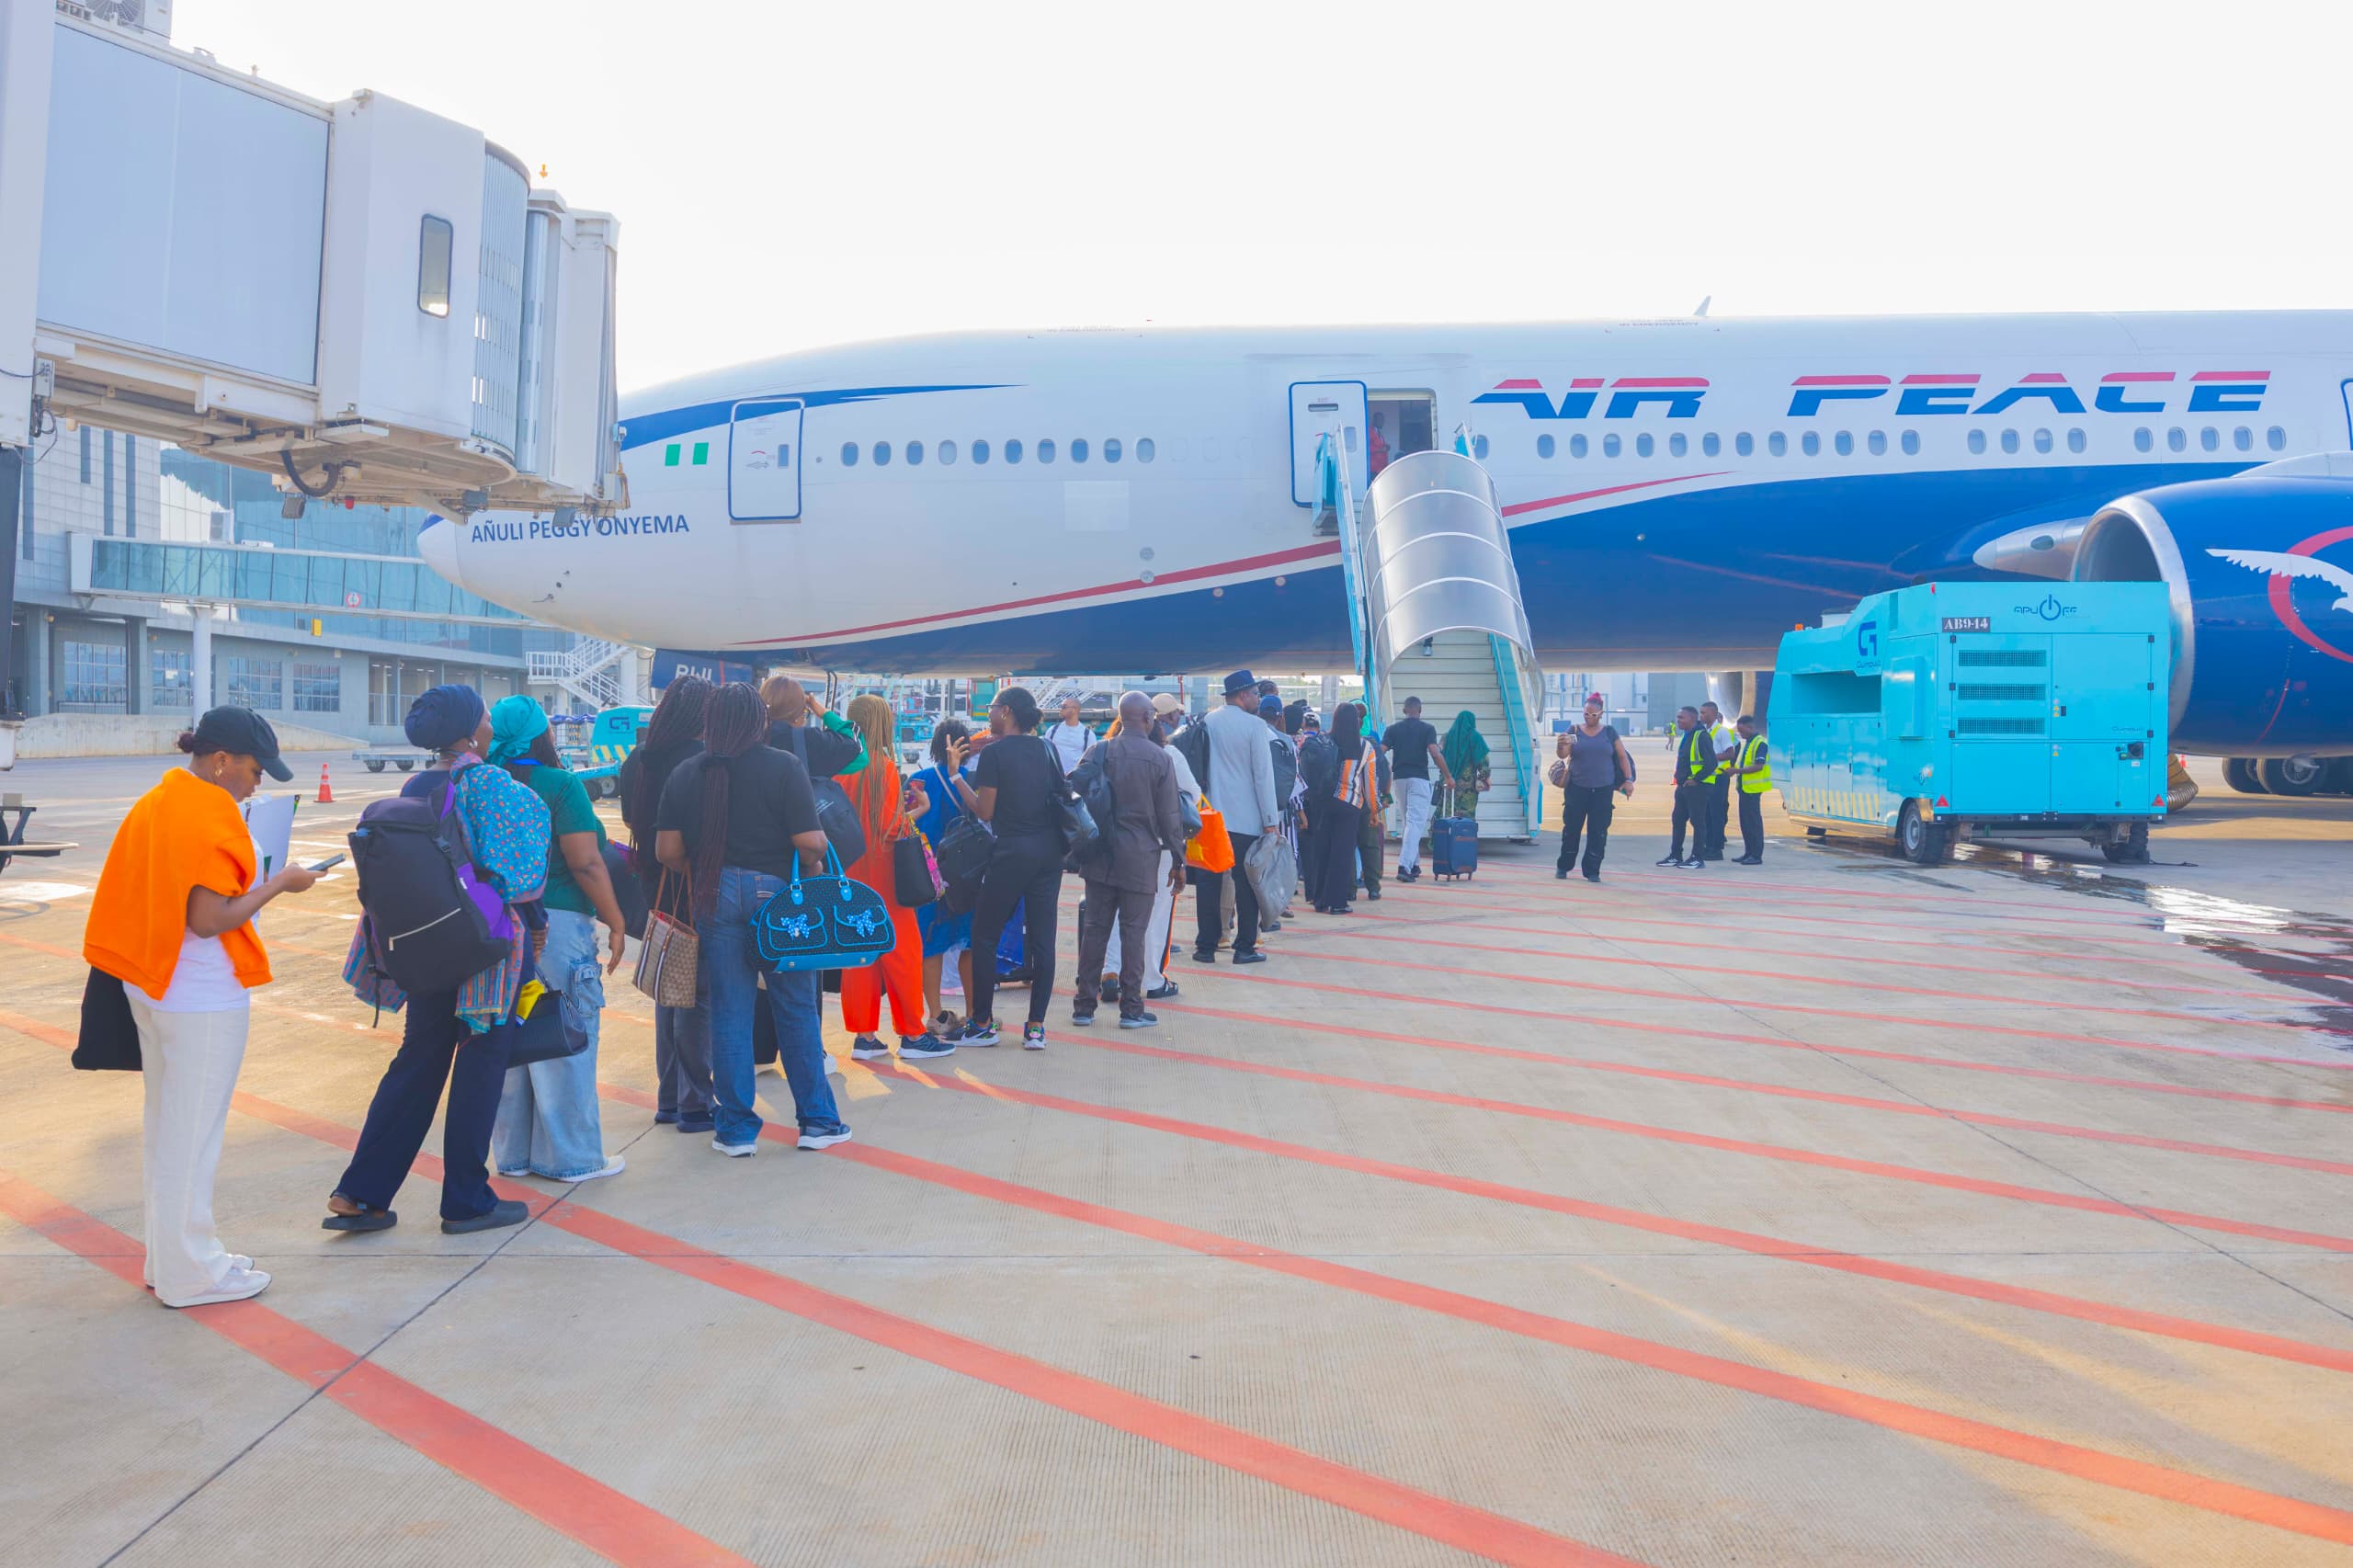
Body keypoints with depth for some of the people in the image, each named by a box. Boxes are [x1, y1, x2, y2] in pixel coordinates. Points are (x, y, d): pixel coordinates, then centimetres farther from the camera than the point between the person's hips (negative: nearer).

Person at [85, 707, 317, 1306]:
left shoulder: (154, 803, 8)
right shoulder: (209, 815, -20)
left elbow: (171, 892, 13)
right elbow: (210, 919, -23)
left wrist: (257, 877, 11)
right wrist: (278, 883, -12)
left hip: (151, 988, 9)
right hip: (204, 999, -9)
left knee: (163, 1122, 18)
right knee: (193, 1132, 1)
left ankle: (167, 1256, 29)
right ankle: (191, 1272, 11)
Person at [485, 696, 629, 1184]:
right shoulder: (559, 785, -11)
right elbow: (586, 864, -15)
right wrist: (615, 922, -6)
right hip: (557, 924, -6)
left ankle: (514, 1153, 25)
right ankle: (572, 1157, 12)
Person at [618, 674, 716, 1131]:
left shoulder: (637, 759, 4)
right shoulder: (701, 759, -17)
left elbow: (631, 818, 14)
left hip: (656, 885, 7)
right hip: (696, 888, -7)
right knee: (697, 992, -1)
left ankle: (668, 1098, 22)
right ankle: (694, 1103, 2)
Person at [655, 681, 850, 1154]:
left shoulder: (685, 773, 3)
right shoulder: (783, 766, -7)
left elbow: (667, 850, 0)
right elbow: (811, 842, -15)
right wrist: (814, 866, 5)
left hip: (713, 897, 3)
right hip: (775, 892, -2)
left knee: (729, 1013, 9)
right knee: (796, 1009, 8)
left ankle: (736, 1128, 14)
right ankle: (817, 1120, 16)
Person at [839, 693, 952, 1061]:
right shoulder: (883, 766, -14)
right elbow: (891, 828, -17)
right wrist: (919, 809, -2)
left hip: (849, 872, 6)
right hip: (880, 872, -6)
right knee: (902, 948, 3)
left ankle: (863, 1035, 14)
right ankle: (913, 1034, 9)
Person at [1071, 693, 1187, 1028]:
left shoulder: (1099, 752, 0)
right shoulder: (1160, 759, -7)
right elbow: (1169, 817, -5)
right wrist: (1178, 861, 4)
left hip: (1100, 855, 3)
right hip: (1141, 859, -3)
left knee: (1095, 928, 8)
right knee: (1134, 932, 3)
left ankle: (1084, 1006, 13)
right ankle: (1131, 1009, 7)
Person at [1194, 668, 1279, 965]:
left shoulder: (1207, 721, 5)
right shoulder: (1254, 726, -9)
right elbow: (1263, 776, -9)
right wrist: (1271, 820, -5)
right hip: (1246, 819, -4)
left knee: (1210, 882, 9)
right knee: (1246, 884, 4)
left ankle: (1206, 946, 11)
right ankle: (1245, 947, 8)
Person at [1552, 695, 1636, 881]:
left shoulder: (1609, 731, 6)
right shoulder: (1575, 731, 4)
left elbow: (1622, 756, 8)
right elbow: (1562, 754, -5)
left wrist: (1628, 780, -1)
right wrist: (1561, 746, -28)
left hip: (1603, 790, 0)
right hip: (1577, 789, 0)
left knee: (1598, 831, 0)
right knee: (1571, 828, 4)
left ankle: (1592, 871, 7)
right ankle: (1563, 866, 18)